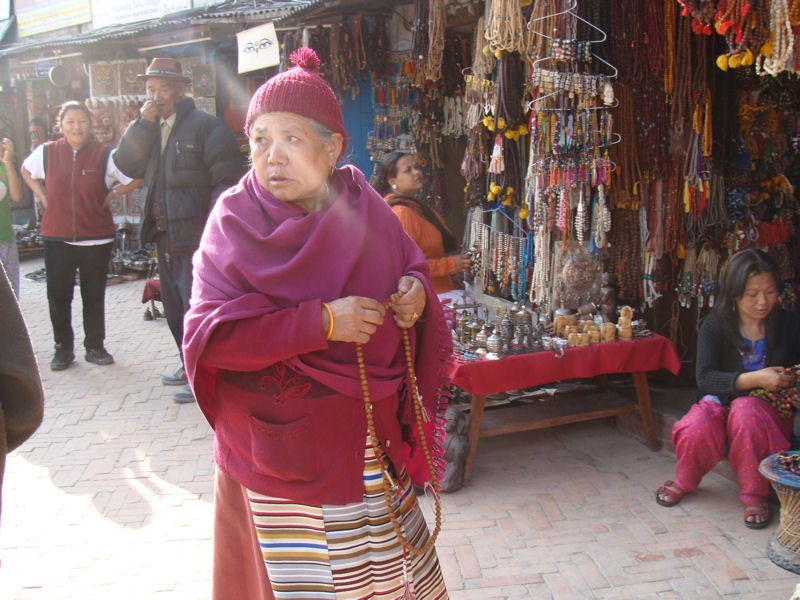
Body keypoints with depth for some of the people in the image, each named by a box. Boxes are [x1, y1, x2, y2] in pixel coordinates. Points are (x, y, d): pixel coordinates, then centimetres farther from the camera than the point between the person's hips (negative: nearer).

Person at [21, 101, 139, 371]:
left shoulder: (105, 155, -5)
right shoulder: (46, 152, 2)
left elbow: (135, 179, 3)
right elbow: (26, 170, 23)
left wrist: (109, 195, -3)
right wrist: (41, 195, 10)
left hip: (96, 239, -1)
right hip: (56, 237, 2)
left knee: (94, 295, 7)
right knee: (58, 295, 5)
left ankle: (95, 346, 21)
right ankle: (63, 348, 19)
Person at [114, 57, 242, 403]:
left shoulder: (205, 126, -8)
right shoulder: (148, 130, 15)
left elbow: (227, 178, -13)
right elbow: (127, 164, 3)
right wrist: (143, 124, -7)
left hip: (196, 235, -8)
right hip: (165, 235, 8)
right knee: (174, 306, 17)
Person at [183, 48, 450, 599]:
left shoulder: (365, 211, -2)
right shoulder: (234, 223, -11)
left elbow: (411, 266, 14)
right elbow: (209, 334, -20)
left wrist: (416, 290, -10)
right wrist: (321, 322, -26)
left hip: (370, 438, 4)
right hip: (280, 445, -3)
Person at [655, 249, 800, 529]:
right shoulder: (716, 325, -6)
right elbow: (705, 378, -17)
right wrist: (755, 379, -30)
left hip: (769, 409, 0)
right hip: (722, 403, 0)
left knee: (746, 410, -36)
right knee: (696, 430, -33)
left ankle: (755, 494, -17)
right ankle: (684, 482, 3)